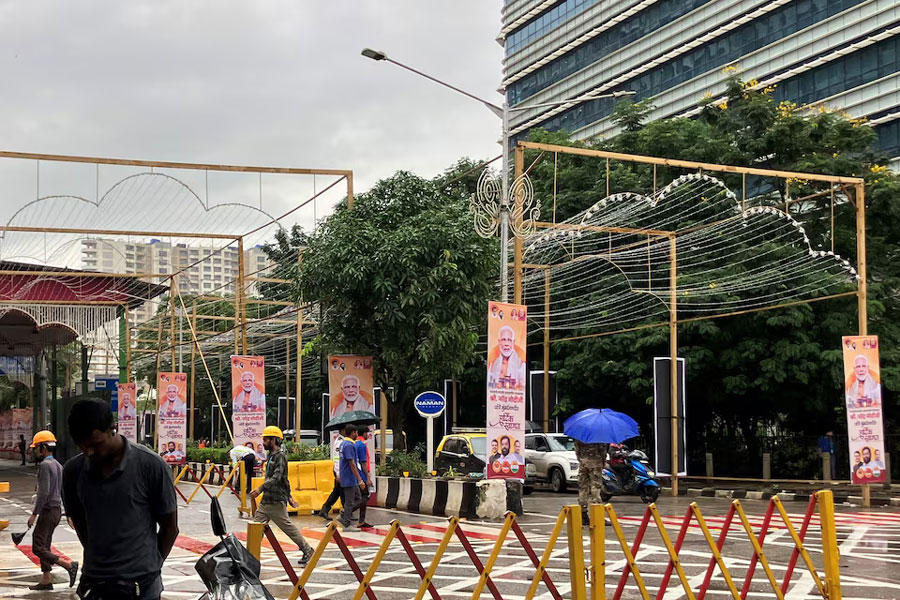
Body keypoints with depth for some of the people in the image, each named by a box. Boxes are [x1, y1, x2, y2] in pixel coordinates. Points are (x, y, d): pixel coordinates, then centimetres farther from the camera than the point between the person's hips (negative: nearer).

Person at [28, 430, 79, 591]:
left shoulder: (45, 465, -16)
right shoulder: (58, 465, 14)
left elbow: (44, 492, -23)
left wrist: (34, 514, -20)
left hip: (47, 511, -10)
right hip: (57, 510, 10)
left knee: (38, 548, -8)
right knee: (44, 546, 14)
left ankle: (69, 565, -12)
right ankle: (46, 582, 16)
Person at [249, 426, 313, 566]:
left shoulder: (280, 456, -12)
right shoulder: (272, 456, 17)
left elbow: (277, 477, -25)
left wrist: (261, 488, -34)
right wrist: (289, 496, 23)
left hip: (276, 502, -9)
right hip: (265, 501, 9)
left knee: (288, 527, 0)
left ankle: (307, 551, 12)